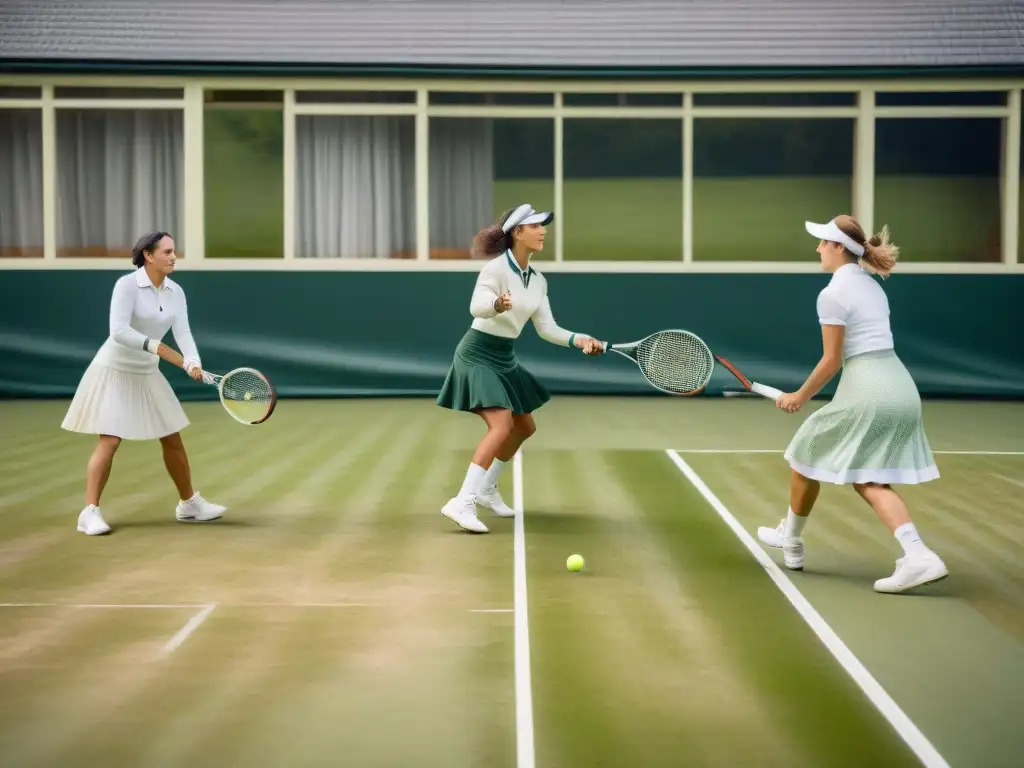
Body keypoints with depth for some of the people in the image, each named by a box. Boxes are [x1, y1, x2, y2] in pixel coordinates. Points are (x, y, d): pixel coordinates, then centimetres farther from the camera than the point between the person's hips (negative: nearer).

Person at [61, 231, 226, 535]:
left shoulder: (175, 292, 0)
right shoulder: (127, 285, -18)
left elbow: (183, 333, -10)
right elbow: (119, 332, -26)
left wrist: (192, 361, -29)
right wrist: (153, 345, -39)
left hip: (147, 374, 7)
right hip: (115, 371, -7)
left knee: (172, 439, 10)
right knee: (109, 440, -13)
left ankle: (188, 503, 25)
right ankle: (90, 512, -6)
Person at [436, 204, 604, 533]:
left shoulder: (538, 281, 6)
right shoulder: (496, 268, -18)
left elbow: (547, 328, 7)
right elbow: (476, 306, -33)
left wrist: (580, 340, -8)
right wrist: (497, 305, -55)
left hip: (505, 359, 9)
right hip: (478, 355, -9)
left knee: (525, 427, 17)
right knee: (502, 425, -24)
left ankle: (486, 489, 34)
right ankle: (462, 503, -27)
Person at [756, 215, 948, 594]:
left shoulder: (832, 294, -9)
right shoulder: (871, 285, 17)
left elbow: (831, 360, -10)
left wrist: (800, 397, 3)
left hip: (866, 392, -8)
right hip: (901, 388, 8)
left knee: (806, 454, 14)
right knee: (869, 480, 9)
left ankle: (791, 541, 32)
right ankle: (917, 555, -12)